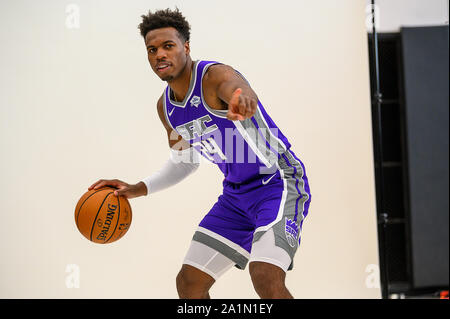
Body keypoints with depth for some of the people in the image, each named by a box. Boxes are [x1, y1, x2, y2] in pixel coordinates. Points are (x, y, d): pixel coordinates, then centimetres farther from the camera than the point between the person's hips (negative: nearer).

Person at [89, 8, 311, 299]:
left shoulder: (215, 76, -22)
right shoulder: (166, 106, 3)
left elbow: (239, 90, -48)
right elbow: (184, 162, 19)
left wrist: (243, 104, -72)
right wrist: (139, 189, 8)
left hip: (278, 182, -8)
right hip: (236, 194, 8)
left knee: (266, 278, -29)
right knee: (189, 282, 8)